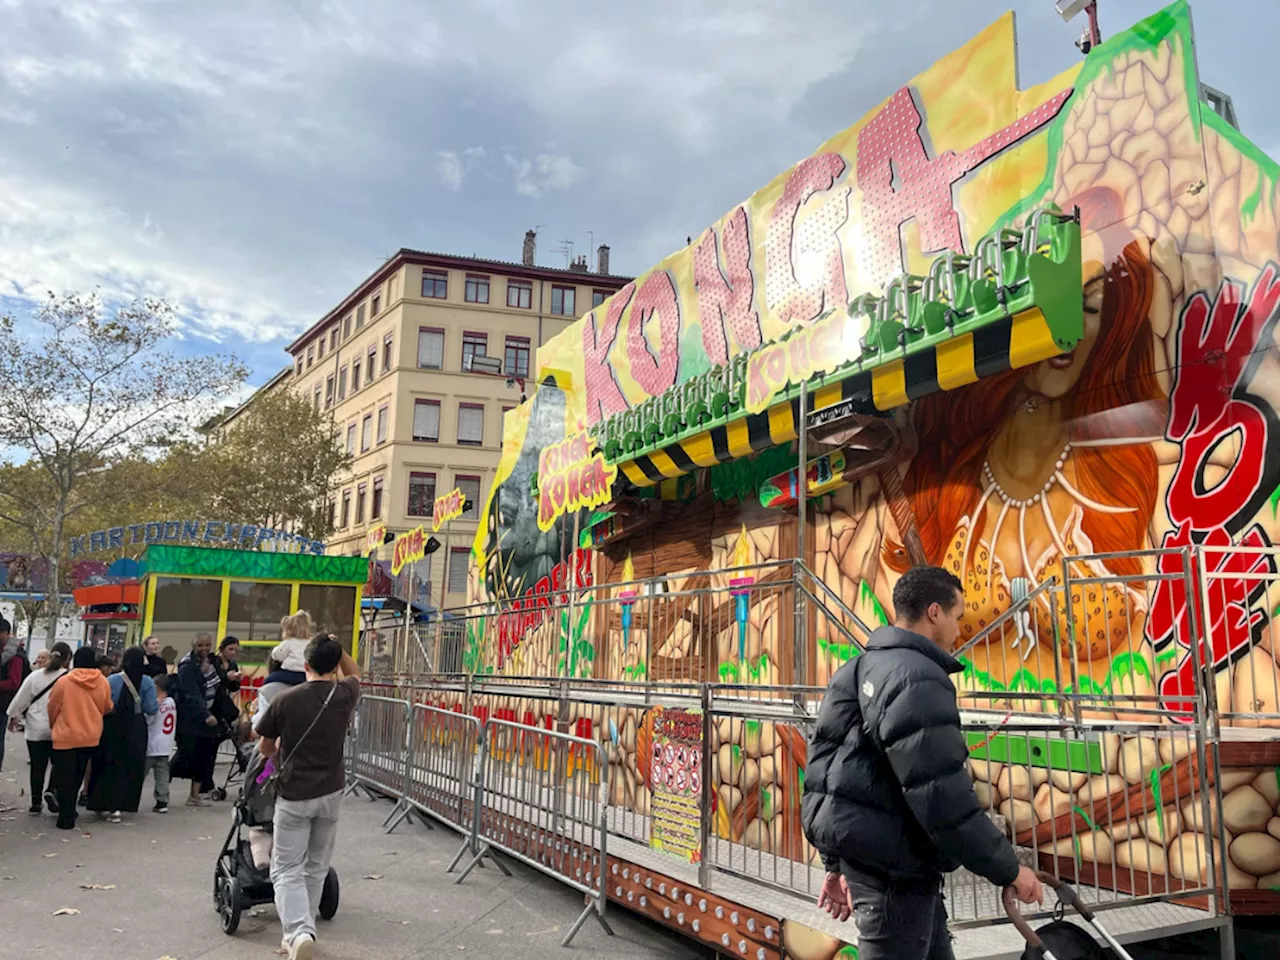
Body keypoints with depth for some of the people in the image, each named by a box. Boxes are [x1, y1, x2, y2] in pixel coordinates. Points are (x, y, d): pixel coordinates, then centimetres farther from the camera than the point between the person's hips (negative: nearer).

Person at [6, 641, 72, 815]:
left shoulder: (36, 675, -3)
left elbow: (21, 698, 5)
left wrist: (14, 715, 21)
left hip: (36, 729, 3)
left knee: (37, 766, 11)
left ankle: (36, 803, 15)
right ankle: (51, 790, -9)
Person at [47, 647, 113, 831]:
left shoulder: (64, 681, -11)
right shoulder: (103, 682, -4)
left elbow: (53, 708, 1)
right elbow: (107, 709, 8)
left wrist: (53, 725, 21)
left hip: (66, 736, -3)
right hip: (91, 737, 3)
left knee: (65, 778, 6)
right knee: (77, 777, 19)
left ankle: (66, 818, 7)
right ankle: (68, 810, 28)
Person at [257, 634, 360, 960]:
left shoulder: (285, 700, -10)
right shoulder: (344, 695, -5)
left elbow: (264, 748, 6)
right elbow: (355, 673, 22)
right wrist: (335, 647, 15)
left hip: (293, 795, -3)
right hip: (330, 793, 3)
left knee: (287, 870, 2)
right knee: (315, 869, 17)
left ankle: (299, 933, -19)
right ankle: (301, 932, 25)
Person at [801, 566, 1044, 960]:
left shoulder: (860, 671, 11)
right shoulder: (918, 679, -20)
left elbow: (832, 769, 15)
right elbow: (944, 798, -24)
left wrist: (838, 864, 21)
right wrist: (1008, 869, -12)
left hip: (865, 853, 10)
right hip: (895, 866, -10)